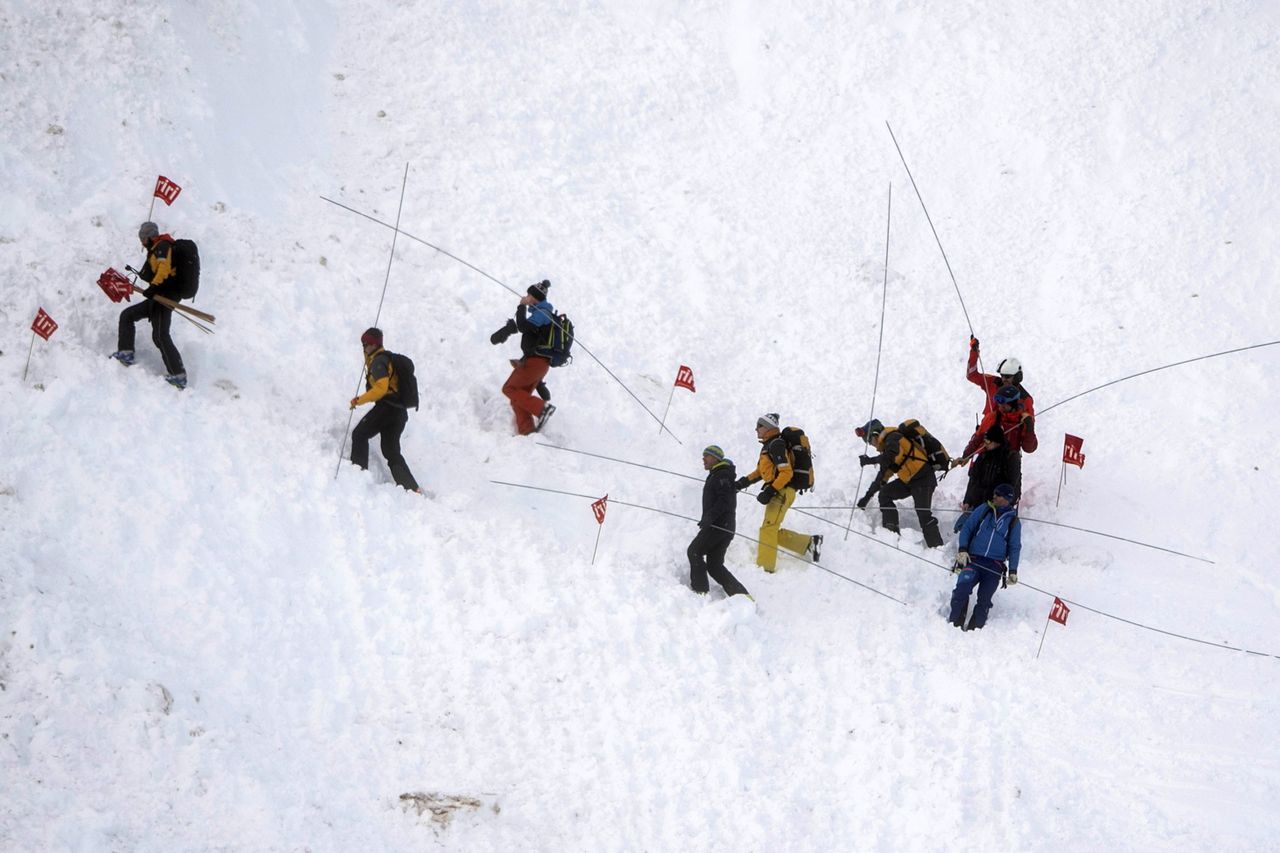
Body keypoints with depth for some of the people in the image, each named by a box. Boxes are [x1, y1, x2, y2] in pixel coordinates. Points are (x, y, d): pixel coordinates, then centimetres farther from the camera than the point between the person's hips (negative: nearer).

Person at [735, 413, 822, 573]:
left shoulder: (776, 445, -14)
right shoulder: (768, 446, 16)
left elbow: (786, 473, -20)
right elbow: (761, 471, 25)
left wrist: (770, 491, -24)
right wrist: (743, 482, 15)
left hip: (782, 492, -10)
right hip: (777, 493, 10)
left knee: (768, 529, -11)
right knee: (773, 532, 12)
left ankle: (765, 567, -11)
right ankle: (810, 543, 18)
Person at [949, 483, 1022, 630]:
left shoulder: (1013, 521, 9)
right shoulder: (984, 510, 10)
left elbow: (1014, 547, 12)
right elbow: (967, 528, 11)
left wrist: (1013, 571, 0)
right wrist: (962, 549, -5)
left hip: (994, 566, 1)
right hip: (973, 559, 0)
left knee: (984, 599, -10)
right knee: (962, 589, -23)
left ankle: (974, 629, -4)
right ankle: (954, 624, -17)